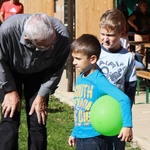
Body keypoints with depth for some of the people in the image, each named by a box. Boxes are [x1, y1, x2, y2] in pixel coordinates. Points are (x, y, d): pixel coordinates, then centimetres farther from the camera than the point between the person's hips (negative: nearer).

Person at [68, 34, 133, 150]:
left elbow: (124, 99, -25)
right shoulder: (79, 79, 7)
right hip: (80, 137, 8)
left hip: (94, 137, -8)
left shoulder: (98, 80, -17)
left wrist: (127, 126, -30)